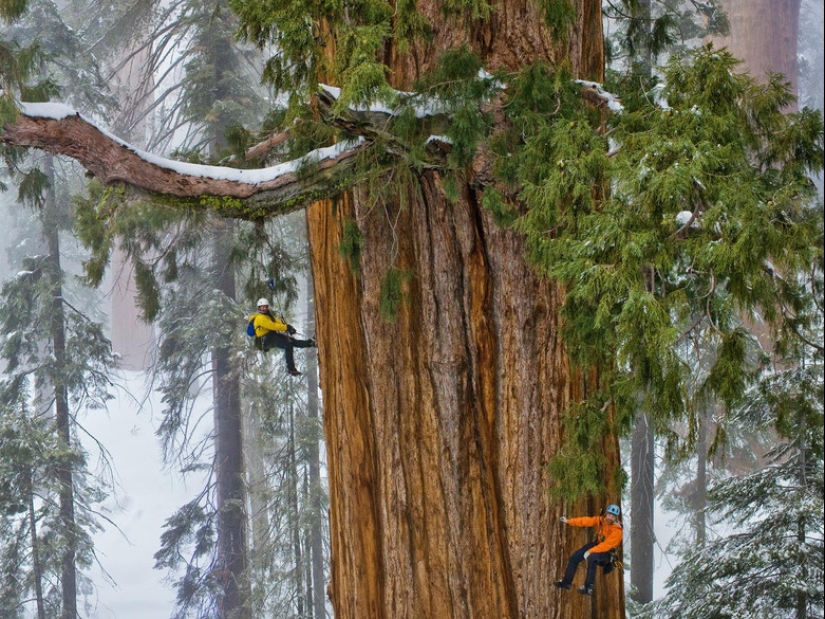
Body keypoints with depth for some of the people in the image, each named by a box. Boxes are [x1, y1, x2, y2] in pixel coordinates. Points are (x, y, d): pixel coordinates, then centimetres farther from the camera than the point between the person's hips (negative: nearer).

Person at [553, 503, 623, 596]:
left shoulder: (617, 530, -27)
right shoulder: (601, 520, -8)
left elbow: (606, 545, -31)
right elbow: (587, 521, -13)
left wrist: (589, 552, -33)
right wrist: (569, 521, -21)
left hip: (608, 551, -7)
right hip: (598, 544, 7)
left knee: (591, 558, -36)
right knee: (574, 557, 3)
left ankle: (588, 588, -29)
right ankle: (567, 582, 21)